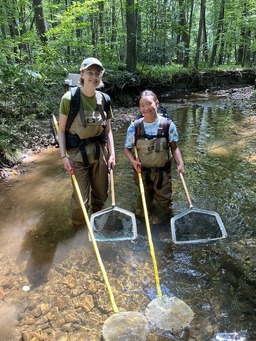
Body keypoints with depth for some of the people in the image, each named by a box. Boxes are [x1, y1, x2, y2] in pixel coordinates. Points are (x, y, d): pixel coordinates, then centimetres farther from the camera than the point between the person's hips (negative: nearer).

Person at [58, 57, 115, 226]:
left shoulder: (104, 99, 2)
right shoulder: (70, 98, -11)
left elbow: (108, 130, 8)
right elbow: (62, 129, -6)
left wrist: (112, 154, 3)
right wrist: (64, 155, -12)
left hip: (100, 151, 4)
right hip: (78, 153, -4)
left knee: (101, 194, 15)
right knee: (81, 199, 1)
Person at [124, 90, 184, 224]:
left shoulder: (168, 124, -13)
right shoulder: (134, 126, -13)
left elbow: (174, 147, -5)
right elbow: (127, 148, -3)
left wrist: (180, 163, -19)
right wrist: (133, 160, -20)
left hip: (163, 171, -1)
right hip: (142, 171, 1)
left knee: (164, 200, 14)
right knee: (145, 201, 21)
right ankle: (147, 221, 48)